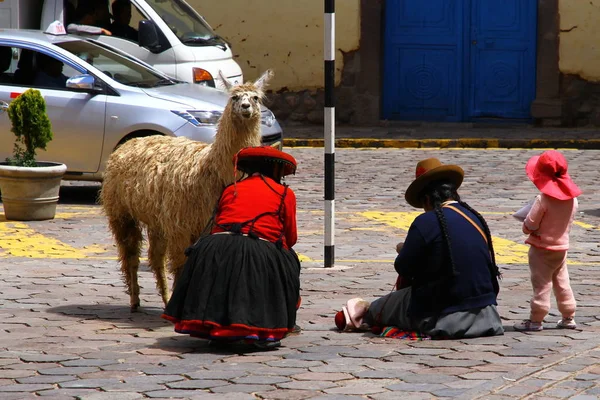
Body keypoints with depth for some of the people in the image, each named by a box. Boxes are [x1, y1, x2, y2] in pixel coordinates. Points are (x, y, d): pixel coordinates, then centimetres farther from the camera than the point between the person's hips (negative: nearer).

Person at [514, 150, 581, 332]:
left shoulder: (543, 200, -22)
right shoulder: (572, 198, -2)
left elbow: (529, 226, -18)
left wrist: (526, 228, 3)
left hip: (542, 249, -6)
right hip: (562, 247, 6)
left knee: (541, 284, -2)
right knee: (562, 283, 15)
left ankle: (535, 320, 1)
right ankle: (568, 317, 21)